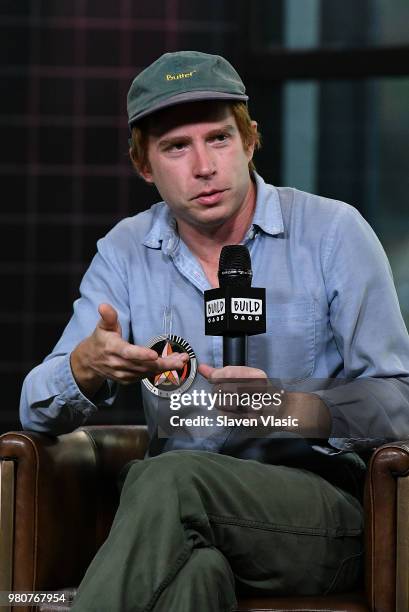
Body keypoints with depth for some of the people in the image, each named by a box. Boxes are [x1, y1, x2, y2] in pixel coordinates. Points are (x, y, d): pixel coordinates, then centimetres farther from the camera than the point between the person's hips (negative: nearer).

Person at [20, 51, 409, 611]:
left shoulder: (333, 232, 0)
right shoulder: (125, 253, 11)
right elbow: (39, 411, 6)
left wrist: (289, 408, -23)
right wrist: (89, 365, -18)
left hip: (321, 502, -2)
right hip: (178, 516, 2)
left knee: (172, 479, -35)